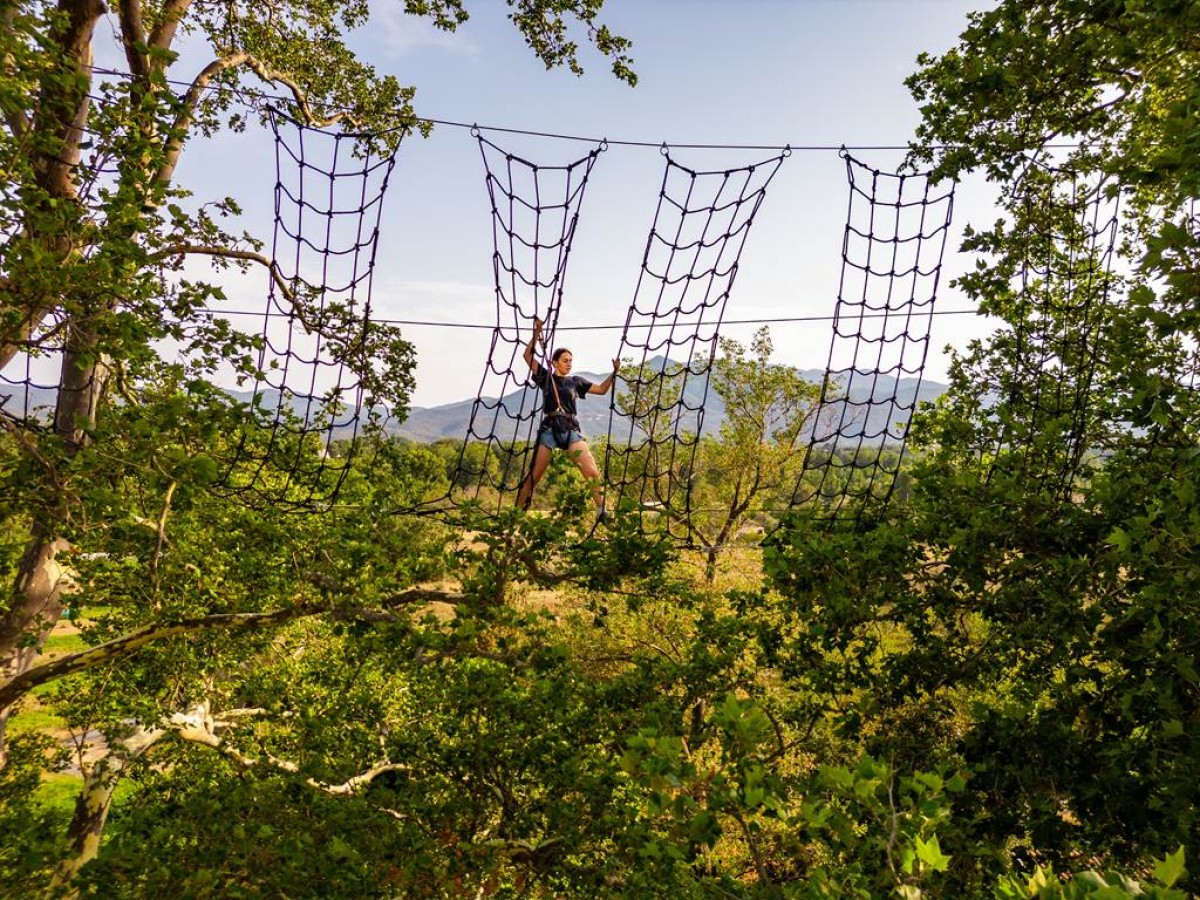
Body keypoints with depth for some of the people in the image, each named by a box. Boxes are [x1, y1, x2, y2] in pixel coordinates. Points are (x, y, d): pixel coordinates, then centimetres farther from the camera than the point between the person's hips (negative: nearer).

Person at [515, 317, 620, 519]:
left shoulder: (576, 381, 15)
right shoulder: (545, 377, 10)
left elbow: (601, 389, 19)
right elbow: (527, 355, 2)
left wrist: (614, 372, 6)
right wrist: (536, 334, -5)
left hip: (572, 431, 2)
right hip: (549, 430, -2)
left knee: (593, 473, -14)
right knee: (534, 476, -5)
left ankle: (602, 512, -10)